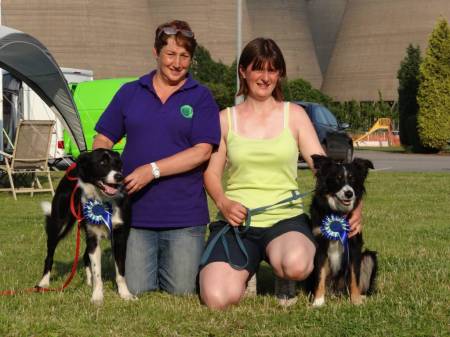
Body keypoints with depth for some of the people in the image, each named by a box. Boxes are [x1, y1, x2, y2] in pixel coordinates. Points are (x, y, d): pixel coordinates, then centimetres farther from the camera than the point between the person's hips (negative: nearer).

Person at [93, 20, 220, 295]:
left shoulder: (201, 97, 1)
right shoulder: (130, 93, 10)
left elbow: (202, 151, -9)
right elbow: (103, 140, 11)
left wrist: (152, 170, -18)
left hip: (184, 213, -2)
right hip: (136, 210, 2)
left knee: (181, 290, -1)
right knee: (136, 290, 1)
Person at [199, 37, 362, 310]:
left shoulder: (294, 115, 9)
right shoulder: (225, 119, 10)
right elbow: (211, 172, 8)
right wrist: (223, 203, -14)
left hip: (286, 218, 0)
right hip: (236, 222, 0)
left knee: (295, 265, -37)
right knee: (217, 299, -25)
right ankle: (243, 271, 11)